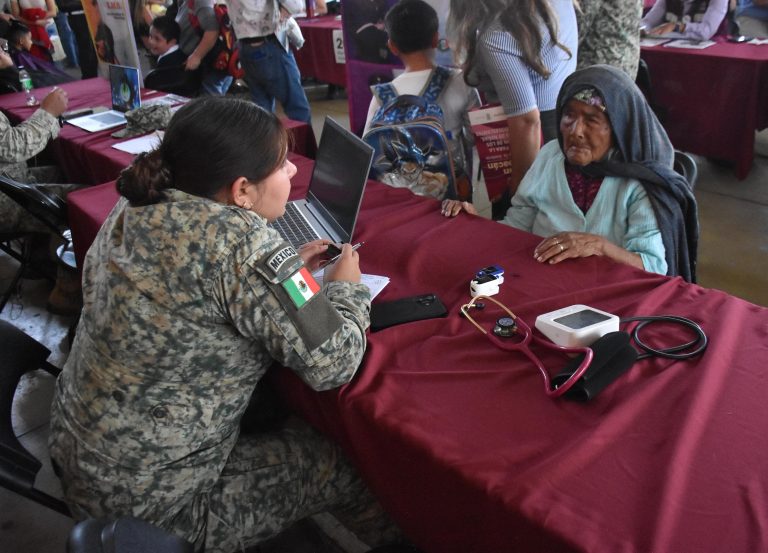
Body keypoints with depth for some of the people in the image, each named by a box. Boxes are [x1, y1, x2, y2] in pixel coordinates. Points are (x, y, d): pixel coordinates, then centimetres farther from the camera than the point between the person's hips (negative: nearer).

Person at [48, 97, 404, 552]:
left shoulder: (139, 207, -5)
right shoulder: (239, 237, -30)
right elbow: (331, 365, -24)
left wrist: (289, 269, 3)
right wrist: (346, 287, -5)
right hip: (149, 499, -8)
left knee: (301, 421, 21)